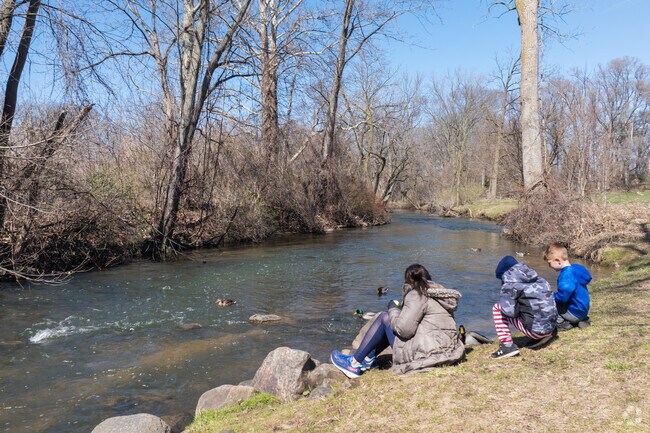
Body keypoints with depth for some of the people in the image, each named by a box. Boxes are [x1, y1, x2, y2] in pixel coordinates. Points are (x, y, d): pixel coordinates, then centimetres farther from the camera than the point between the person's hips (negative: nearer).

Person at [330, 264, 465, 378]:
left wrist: (393, 308, -1)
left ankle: (354, 363, 10)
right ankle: (368, 359, 28)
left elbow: (404, 329, -19)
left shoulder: (417, 295, -13)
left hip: (424, 354, -9)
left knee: (384, 318, 4)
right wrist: (401, 309, 15)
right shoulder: (439, 293, 13)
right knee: (393, 323, 21)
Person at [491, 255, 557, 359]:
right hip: (551, 326, 7)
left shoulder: (511, 284, -6)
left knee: (497, 308, 5)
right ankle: (545, 334, 17)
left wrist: (503, 302, 9)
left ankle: (507, 346, -3)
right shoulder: (538, 279, 15)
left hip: (535, 330, -7)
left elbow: (509, 311, -13)